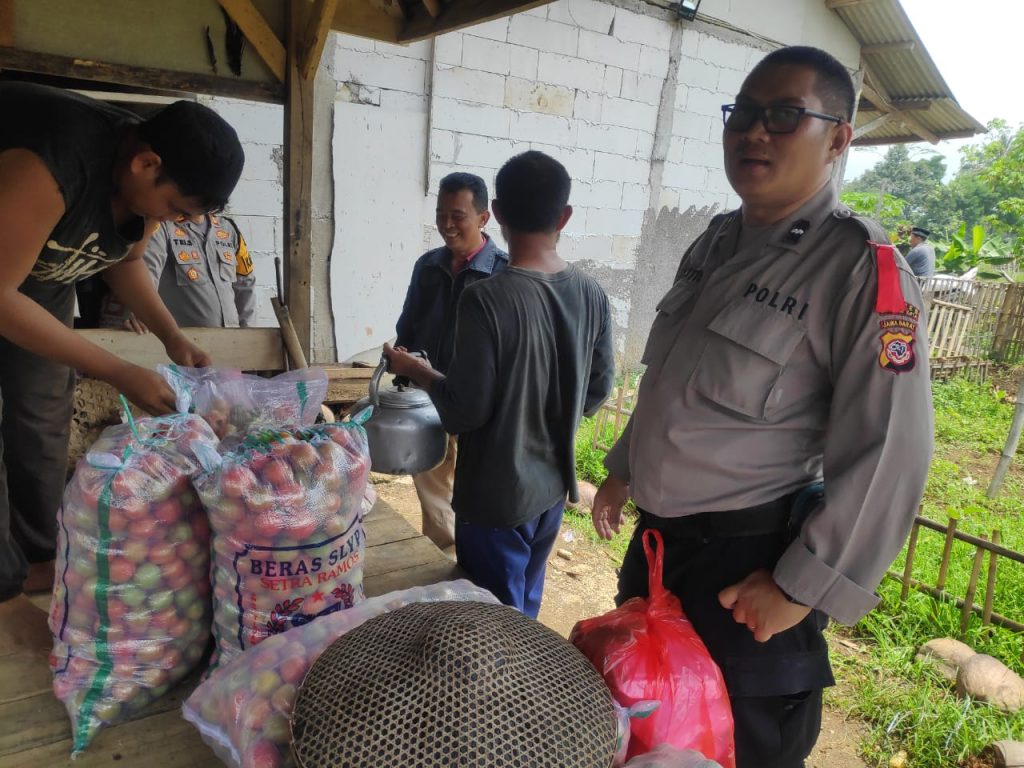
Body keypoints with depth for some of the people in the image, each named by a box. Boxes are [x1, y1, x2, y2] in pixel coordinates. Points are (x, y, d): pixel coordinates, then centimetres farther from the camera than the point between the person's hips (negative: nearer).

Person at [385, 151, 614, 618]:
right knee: (525, 612, 25)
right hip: (552, 485, 6)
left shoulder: (488, 299, -24)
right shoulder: (591, 295, -4)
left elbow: (465, 412, -20)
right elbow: (598, 389, 6)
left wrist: (414, 370, -3)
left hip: (497, 495, -6)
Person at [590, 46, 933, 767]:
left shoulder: (865, 269, -18)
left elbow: (888, 456, -19)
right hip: (658, 537, 7)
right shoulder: (718, 241, 5)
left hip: (746, 562, -7)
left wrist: (802, 588, -16)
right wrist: (622, 468, 18)